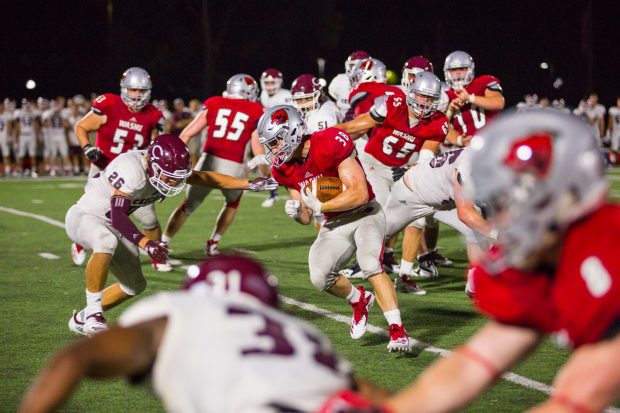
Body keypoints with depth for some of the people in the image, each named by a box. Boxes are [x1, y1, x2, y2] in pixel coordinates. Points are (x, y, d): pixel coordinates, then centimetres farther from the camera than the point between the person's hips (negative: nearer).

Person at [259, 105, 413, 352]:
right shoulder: (285, 168, -2)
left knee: (370, 265, -29)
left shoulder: (331, 144, -24)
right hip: (335, 223, 6)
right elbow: (307, 219, 6)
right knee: (320, 278, -14)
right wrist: (296, 212, -18)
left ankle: (397, 331, -24)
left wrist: (319, 206, -22)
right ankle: (359, 301, 16)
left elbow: (359, 194, -25)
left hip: (365, 214, -6)